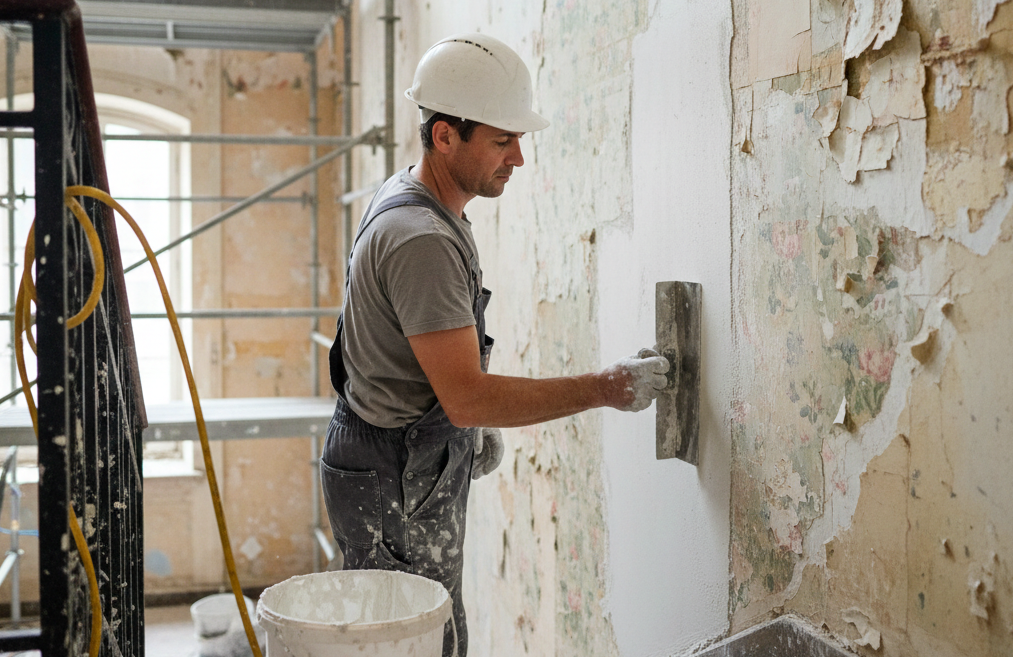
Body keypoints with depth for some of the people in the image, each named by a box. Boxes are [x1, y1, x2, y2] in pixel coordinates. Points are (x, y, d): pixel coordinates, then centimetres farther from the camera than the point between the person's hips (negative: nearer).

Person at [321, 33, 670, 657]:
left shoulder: (412, 197, 9)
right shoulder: (422, 240, -25)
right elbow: (468, 398, -27)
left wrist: (476, 427, 19)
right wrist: (605, 388, -22)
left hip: (412, 469, 10)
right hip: (394, 487, -10)